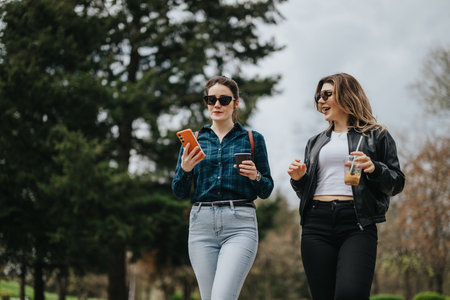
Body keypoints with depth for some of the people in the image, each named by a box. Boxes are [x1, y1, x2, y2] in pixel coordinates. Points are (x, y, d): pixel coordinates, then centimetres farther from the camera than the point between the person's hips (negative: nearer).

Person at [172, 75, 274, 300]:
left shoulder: (252, 139, 9)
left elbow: (266, 191, 11)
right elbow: (179, 193, 11)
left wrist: (256, 176, -10)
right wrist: (184, 170, -9)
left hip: (240, 224, -3)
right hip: (201, 223, 3)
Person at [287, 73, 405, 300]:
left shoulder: (376, 136, 11)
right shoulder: (315, 142, 24)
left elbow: (397, 183, 6)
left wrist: (374, 169, -12)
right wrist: (298, 178, 4)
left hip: (357, 223, -4)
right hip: (316, 224, 4)